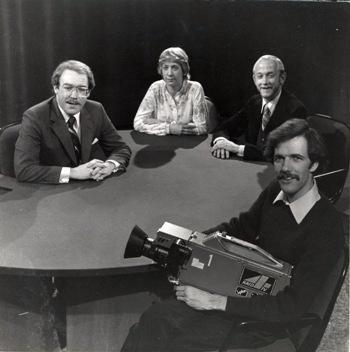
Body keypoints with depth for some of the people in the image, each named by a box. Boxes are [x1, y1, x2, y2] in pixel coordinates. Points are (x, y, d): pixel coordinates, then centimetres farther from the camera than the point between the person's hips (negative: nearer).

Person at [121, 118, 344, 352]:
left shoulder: (327, 228, -24)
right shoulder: (276, 191, -4)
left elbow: (292, 305, -25)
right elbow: (241, 227, 13)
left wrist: (214, 302, -27)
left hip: (270, 316, -5)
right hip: (241, 286, 6)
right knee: (156, 317, -13)